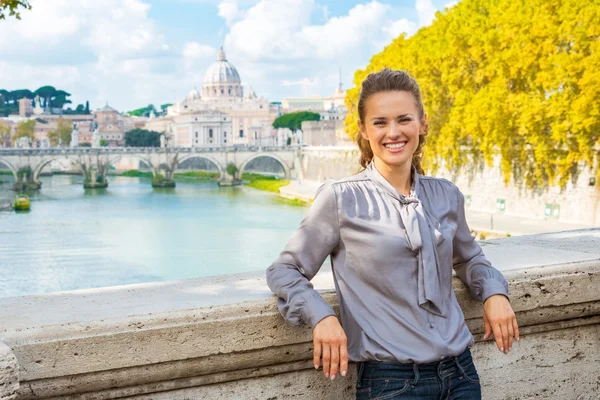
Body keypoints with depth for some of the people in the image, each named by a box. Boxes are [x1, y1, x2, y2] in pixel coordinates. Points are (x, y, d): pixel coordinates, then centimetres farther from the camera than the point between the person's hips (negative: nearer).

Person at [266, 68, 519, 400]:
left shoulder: (446, 196, 5)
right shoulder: (341, 199, -6)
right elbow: (285, 271, -2)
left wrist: (494, 292, 2)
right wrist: (321, 317, -20)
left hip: (461, 372, 4)